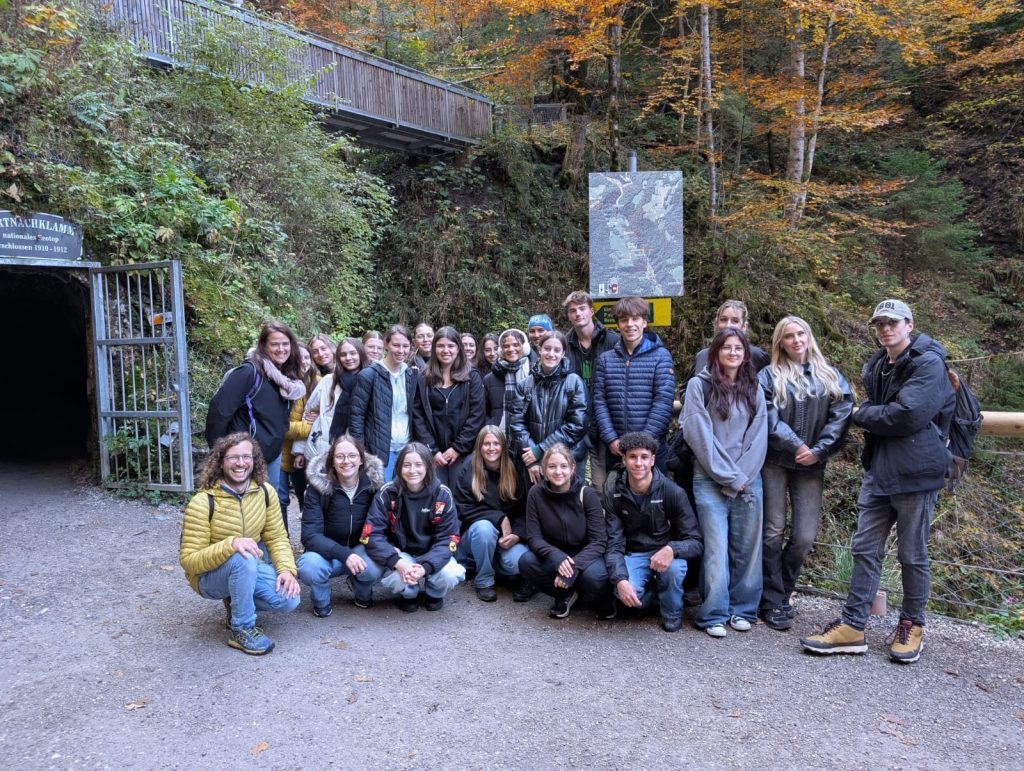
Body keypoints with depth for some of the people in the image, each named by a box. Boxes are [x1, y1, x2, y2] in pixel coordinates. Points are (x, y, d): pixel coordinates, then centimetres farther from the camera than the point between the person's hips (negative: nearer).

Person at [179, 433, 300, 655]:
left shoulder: (265, 491, -9)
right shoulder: (203, 503, -23)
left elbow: (277, 538, -4)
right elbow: (188, 560, -23)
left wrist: (286, 569, -23)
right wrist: (230, 544, -39)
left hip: (249, 569, 4)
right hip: (209, 576, -4)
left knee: (289, 599, -19)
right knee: (243, 560, -37)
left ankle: (238, 602, 12)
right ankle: (242, 630, -16)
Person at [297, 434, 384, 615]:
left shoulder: (373, 483, -12)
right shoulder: (318, 486, -17)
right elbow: (310, 535, -21)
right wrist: (344, 555, -35)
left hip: (361, 550, 1)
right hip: (326, 553, -1)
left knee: (375, 569, -32)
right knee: (309, 568, -34)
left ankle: (363, 593, 6)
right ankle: (321, 601, 2)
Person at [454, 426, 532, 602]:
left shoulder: (514, 472, -2)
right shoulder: (468, 471, -7)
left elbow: (525, 510, -3)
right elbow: (463, 509, -12)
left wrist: (517, 535, -21)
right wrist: (499, 518, -21)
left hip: (509, 535, 0)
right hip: (476, 533, 0)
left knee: (518, 562, -30)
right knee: (484, 526, -36)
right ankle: (484, 580, -13)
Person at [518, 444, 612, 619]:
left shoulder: (587, 494, -15)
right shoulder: (536, 493, -9)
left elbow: (599, 540, -17)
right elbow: (533, 537, -11)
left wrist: (574, 566, -33)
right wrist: (555, 556, -32)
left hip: (585, 556, -2)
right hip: (554, 558, 3)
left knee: (594, 576, -35)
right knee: (526, 561, -26)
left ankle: (604, 602, 2)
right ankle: (566, 595, -1)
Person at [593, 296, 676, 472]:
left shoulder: (661, 356, -1)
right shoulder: (605, 359, 9)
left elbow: (663, 402, -9)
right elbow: (599, 402, 3)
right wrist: (611, 439, -9)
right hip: (615, 448, 3)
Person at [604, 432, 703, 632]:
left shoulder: (672, 492, -15)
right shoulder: (614, 494, -9)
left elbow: (696, 542, -14)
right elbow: (614, 544, -11)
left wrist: (671, 549, -37)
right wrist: (620, 579, -30)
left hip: (665, 554, 0)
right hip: (632, 556, 1)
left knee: (675, 567, -36)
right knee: (626, 592, -31)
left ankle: (671, 614, -2)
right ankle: (652, 596, 8)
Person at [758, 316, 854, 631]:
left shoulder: (831, 377, 11)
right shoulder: (769, 376, 4)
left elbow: (841, 416, 1)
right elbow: (770, 419, -7)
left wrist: (818, 451, -9)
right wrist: (797, 446, -13)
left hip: (811, 465, 2)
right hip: (774, 462, -2)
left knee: (805, 536, -2)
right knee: (773, 532, 1)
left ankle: (782, 593, 19)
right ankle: (772, 602, 10)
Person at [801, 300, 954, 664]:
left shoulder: (928, 363, -10)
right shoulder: (876, 367, 13)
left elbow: (907, 415, -21)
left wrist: (864, 414, -6)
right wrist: (870, 414, -1)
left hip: (915, 473, -7)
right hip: (878, 470, 7)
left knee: (912, 555, 7)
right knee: (865, 549, 6)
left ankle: (912, 625, 25)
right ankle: (852, 626, 11)